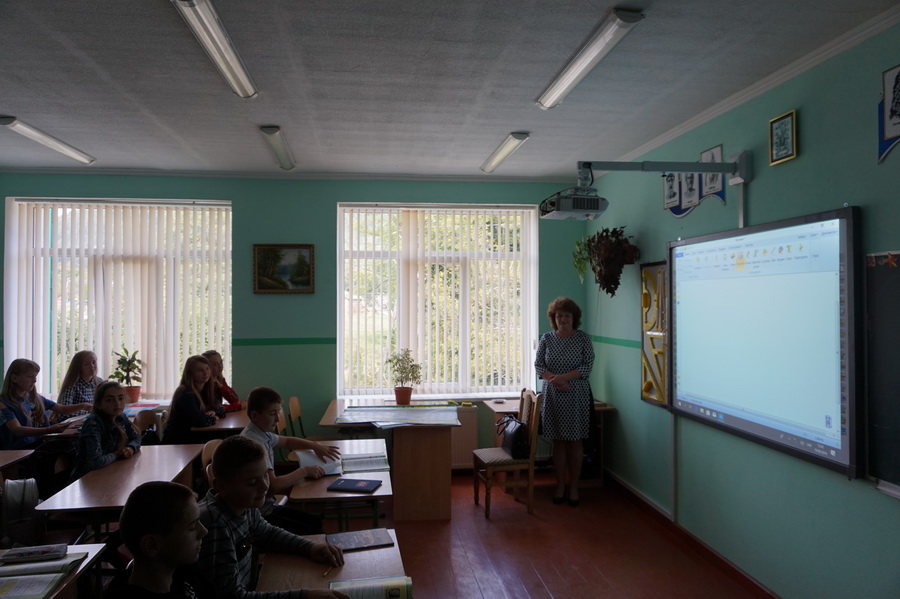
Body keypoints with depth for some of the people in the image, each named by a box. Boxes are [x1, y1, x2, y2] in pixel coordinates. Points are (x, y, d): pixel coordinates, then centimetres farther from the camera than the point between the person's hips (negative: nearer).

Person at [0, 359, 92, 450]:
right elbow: (17, 430, -18)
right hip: (20, 449, -6)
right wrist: (50, 430, -33)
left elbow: (63, 409, 22)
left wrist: (83, 406, 1)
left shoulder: (36, 398, 15)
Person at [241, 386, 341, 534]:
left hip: (267, 507, 9)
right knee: (312, 534, -11)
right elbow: (272, 486, -29)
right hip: (258, 515, -9)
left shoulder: (262, 433, 5)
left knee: (317, 523, 9)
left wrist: (315, 446, 9)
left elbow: (287, 441, 25)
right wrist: (304, 471, -17)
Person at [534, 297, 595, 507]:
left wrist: (563, 377, -19)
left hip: (577, 397, -1)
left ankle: (573, 487, 17)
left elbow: (587, 366, -9)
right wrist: (555, 380, -16)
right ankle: (560, 485, 19)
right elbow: (538, 365, 0)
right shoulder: (546, 339, 3)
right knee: (558, 442, 8)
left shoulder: (583, 338, -2)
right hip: (553, 397, 2)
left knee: (575, 442, 5)